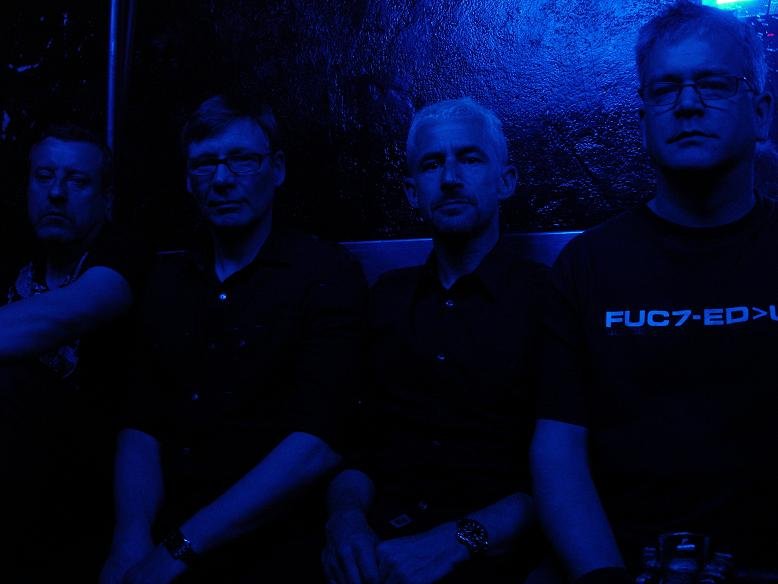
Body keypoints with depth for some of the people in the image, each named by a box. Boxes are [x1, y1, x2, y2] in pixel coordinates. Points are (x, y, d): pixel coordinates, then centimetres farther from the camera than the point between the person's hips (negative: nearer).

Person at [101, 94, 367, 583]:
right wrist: (133, 538, -12)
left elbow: (317, 446, -14)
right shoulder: (166, 279, 12)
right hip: (160, 534, 3)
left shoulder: (326, 273, -5)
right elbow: (141, 425, 5)